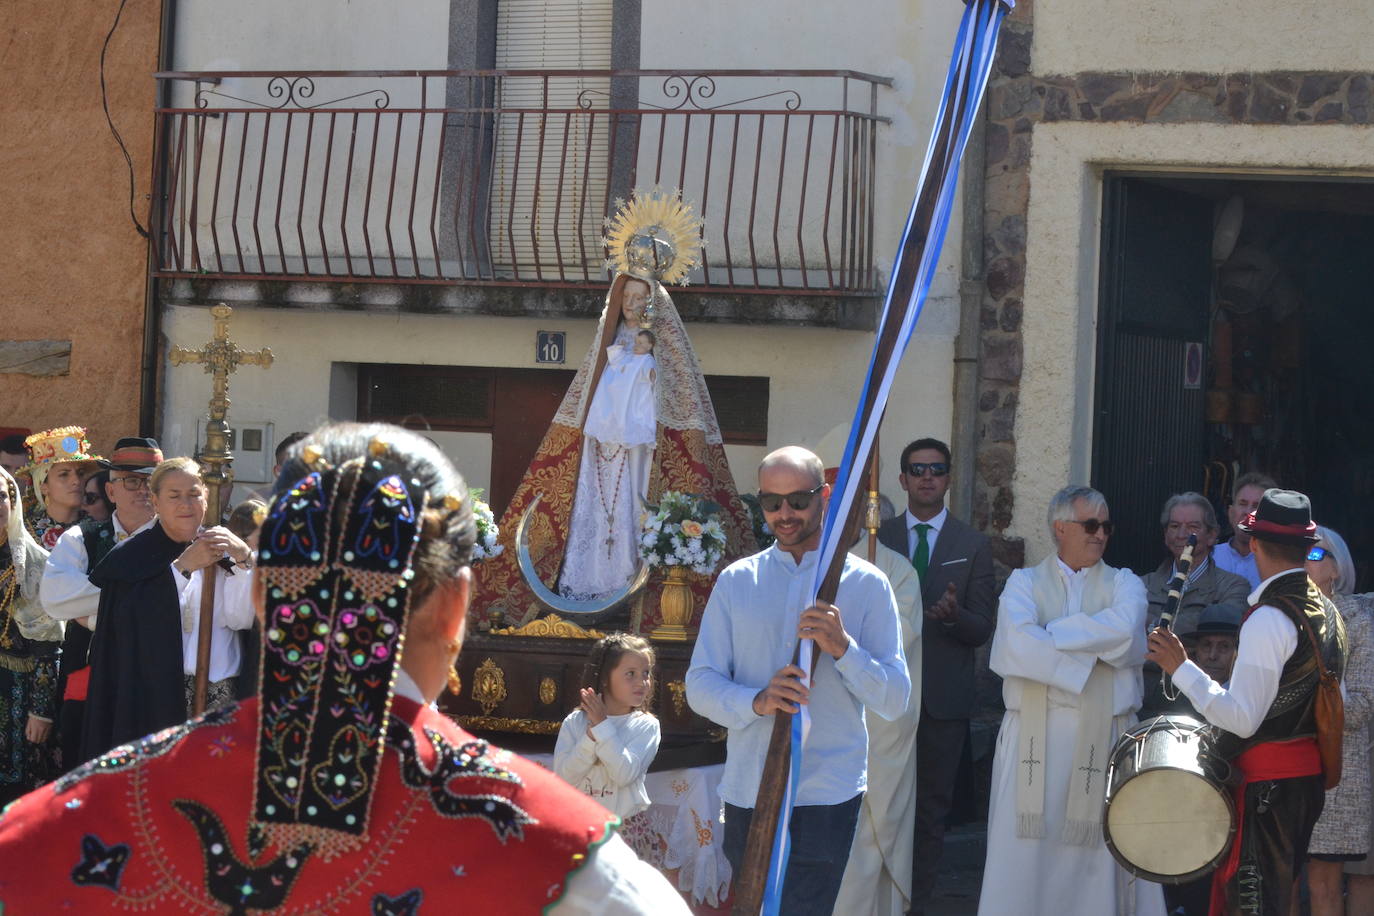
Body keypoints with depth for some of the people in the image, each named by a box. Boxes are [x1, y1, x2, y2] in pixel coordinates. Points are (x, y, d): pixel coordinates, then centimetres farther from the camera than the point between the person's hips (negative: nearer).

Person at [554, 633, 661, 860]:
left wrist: (603, 727, -16)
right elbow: (563, 775, -10)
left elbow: (625, 773, -17)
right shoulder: (574, 723, 1)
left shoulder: (645, 725, -4)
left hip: (627, 829, -1)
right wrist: (591, 736, -20)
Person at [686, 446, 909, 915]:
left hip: (826, 792, -3)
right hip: (747, 789, 3)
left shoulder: (866, 585, 2)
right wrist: (757, 701, -17)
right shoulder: (735, 582, 9)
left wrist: (843, 647, -19)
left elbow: (894, 699, -2)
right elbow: (700, 683, 3)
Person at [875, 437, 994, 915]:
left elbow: (982, 629, 0)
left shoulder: (974, 545, 4)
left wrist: (954, 615, -21)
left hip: (942, 697, 0)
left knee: (931, 809, 5)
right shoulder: (877, 539, 6)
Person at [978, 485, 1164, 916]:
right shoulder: (1024, 583, 10)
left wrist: (1049, 633, -7)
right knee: (1025, 856, -3)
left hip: (1104, 736, 1)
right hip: (1034, 736, -1)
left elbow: (1124, 627, -10)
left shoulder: (1123, 584, 13)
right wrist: (1091, 654, -8)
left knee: (1101, 850, -2)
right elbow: (1017, 646, -9)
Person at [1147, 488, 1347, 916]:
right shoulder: (1327, 611, 8)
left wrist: (1180, 668, -18)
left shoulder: (1269, 619, -19)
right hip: (1308, 774, 9)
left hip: (1265, 782, -9)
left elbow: (1242, 717, -23)